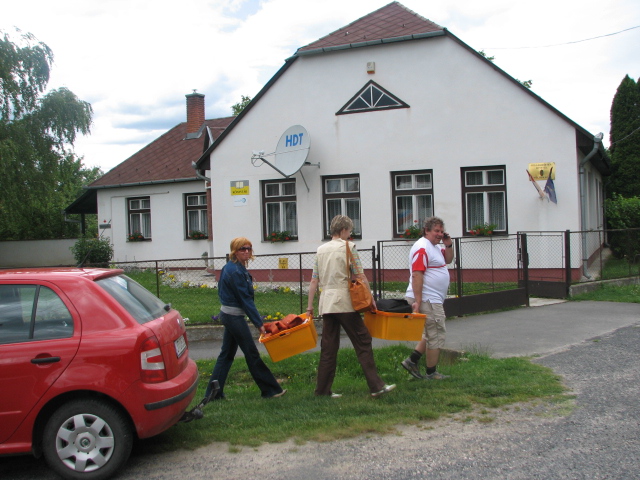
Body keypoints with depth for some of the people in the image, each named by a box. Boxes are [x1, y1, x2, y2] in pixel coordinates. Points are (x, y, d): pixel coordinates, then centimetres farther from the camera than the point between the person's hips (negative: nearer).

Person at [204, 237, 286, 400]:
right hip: (235, 317, -10)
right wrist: (258, 323, -14)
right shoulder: (236, 271, -20)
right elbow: (245, 299, -19)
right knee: (252, 354, 0)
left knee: (226, 354, 13)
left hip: (227, 314, 10)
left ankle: (213, 393, 17)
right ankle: (270, 390, 10)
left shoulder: (230, 268, 10)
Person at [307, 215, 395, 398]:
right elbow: (360, 277, -5)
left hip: (326, 303, 6)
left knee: (328, 347, 9)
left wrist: (310, 306, 16)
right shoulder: (348, 247, -2)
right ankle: (376, 386, -4)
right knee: (363, 342, -2)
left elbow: (314, 280, 13)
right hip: (344, 302, -6)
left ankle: (323, 389, 11)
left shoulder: (321, 249, 14)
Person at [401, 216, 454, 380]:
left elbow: (448, 260, 28)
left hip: (434, 299, 10)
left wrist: (448, 245, 8)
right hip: (428, 299, -10)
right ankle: (431, 373, 8)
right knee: (436, 334, -1)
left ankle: (412, 360, 17)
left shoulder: (435, 247, 15)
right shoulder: (422, 248, -17)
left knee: (431, 333, 19)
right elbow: (417, 275, -24)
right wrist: (417, 302, -28)